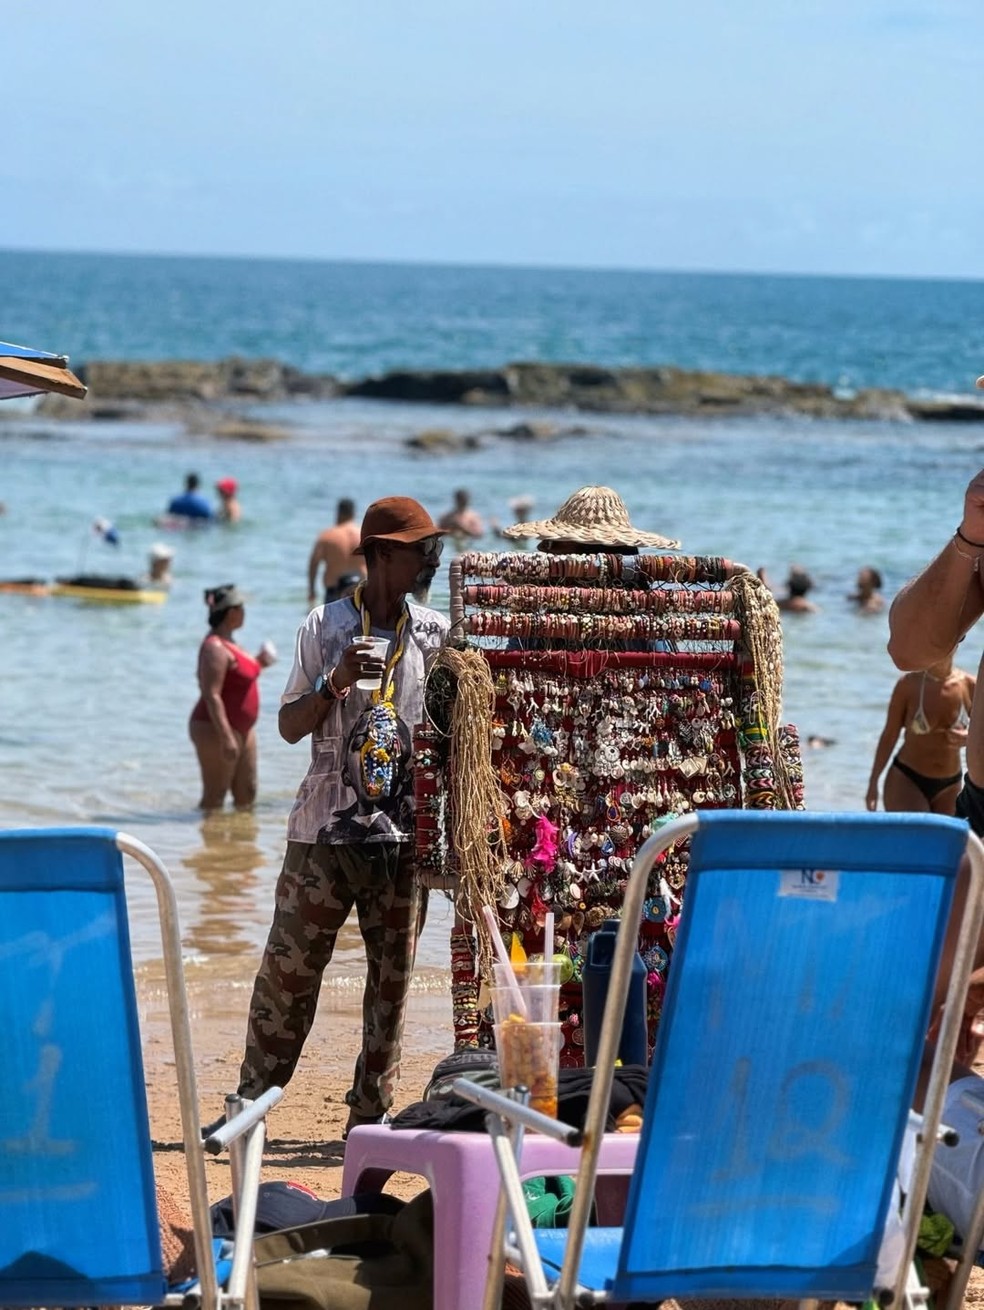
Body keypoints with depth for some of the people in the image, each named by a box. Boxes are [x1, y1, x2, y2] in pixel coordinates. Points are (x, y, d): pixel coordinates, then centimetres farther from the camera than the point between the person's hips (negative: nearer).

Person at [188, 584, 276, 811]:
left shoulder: (227, 643, 13)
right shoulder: (215, 648, -19)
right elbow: (211, 696, -25)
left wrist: (257, 663, 15)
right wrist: (226, 737, -30)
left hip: (241, 728, 10)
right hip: (215, 730, -10)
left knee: (247, 795, 11)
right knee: (214, 798, -5)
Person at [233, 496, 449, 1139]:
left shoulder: (436, 633, 8)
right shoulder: (325, 627, 2)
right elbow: (290, 726, 3)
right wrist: (336, 682, -13)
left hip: (405, 832, 2)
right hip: (326, 829, -2)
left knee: (392, 978, 2)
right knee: (288, 968, 0)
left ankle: (371, 1118, 8)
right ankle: (248, 1103, 8)